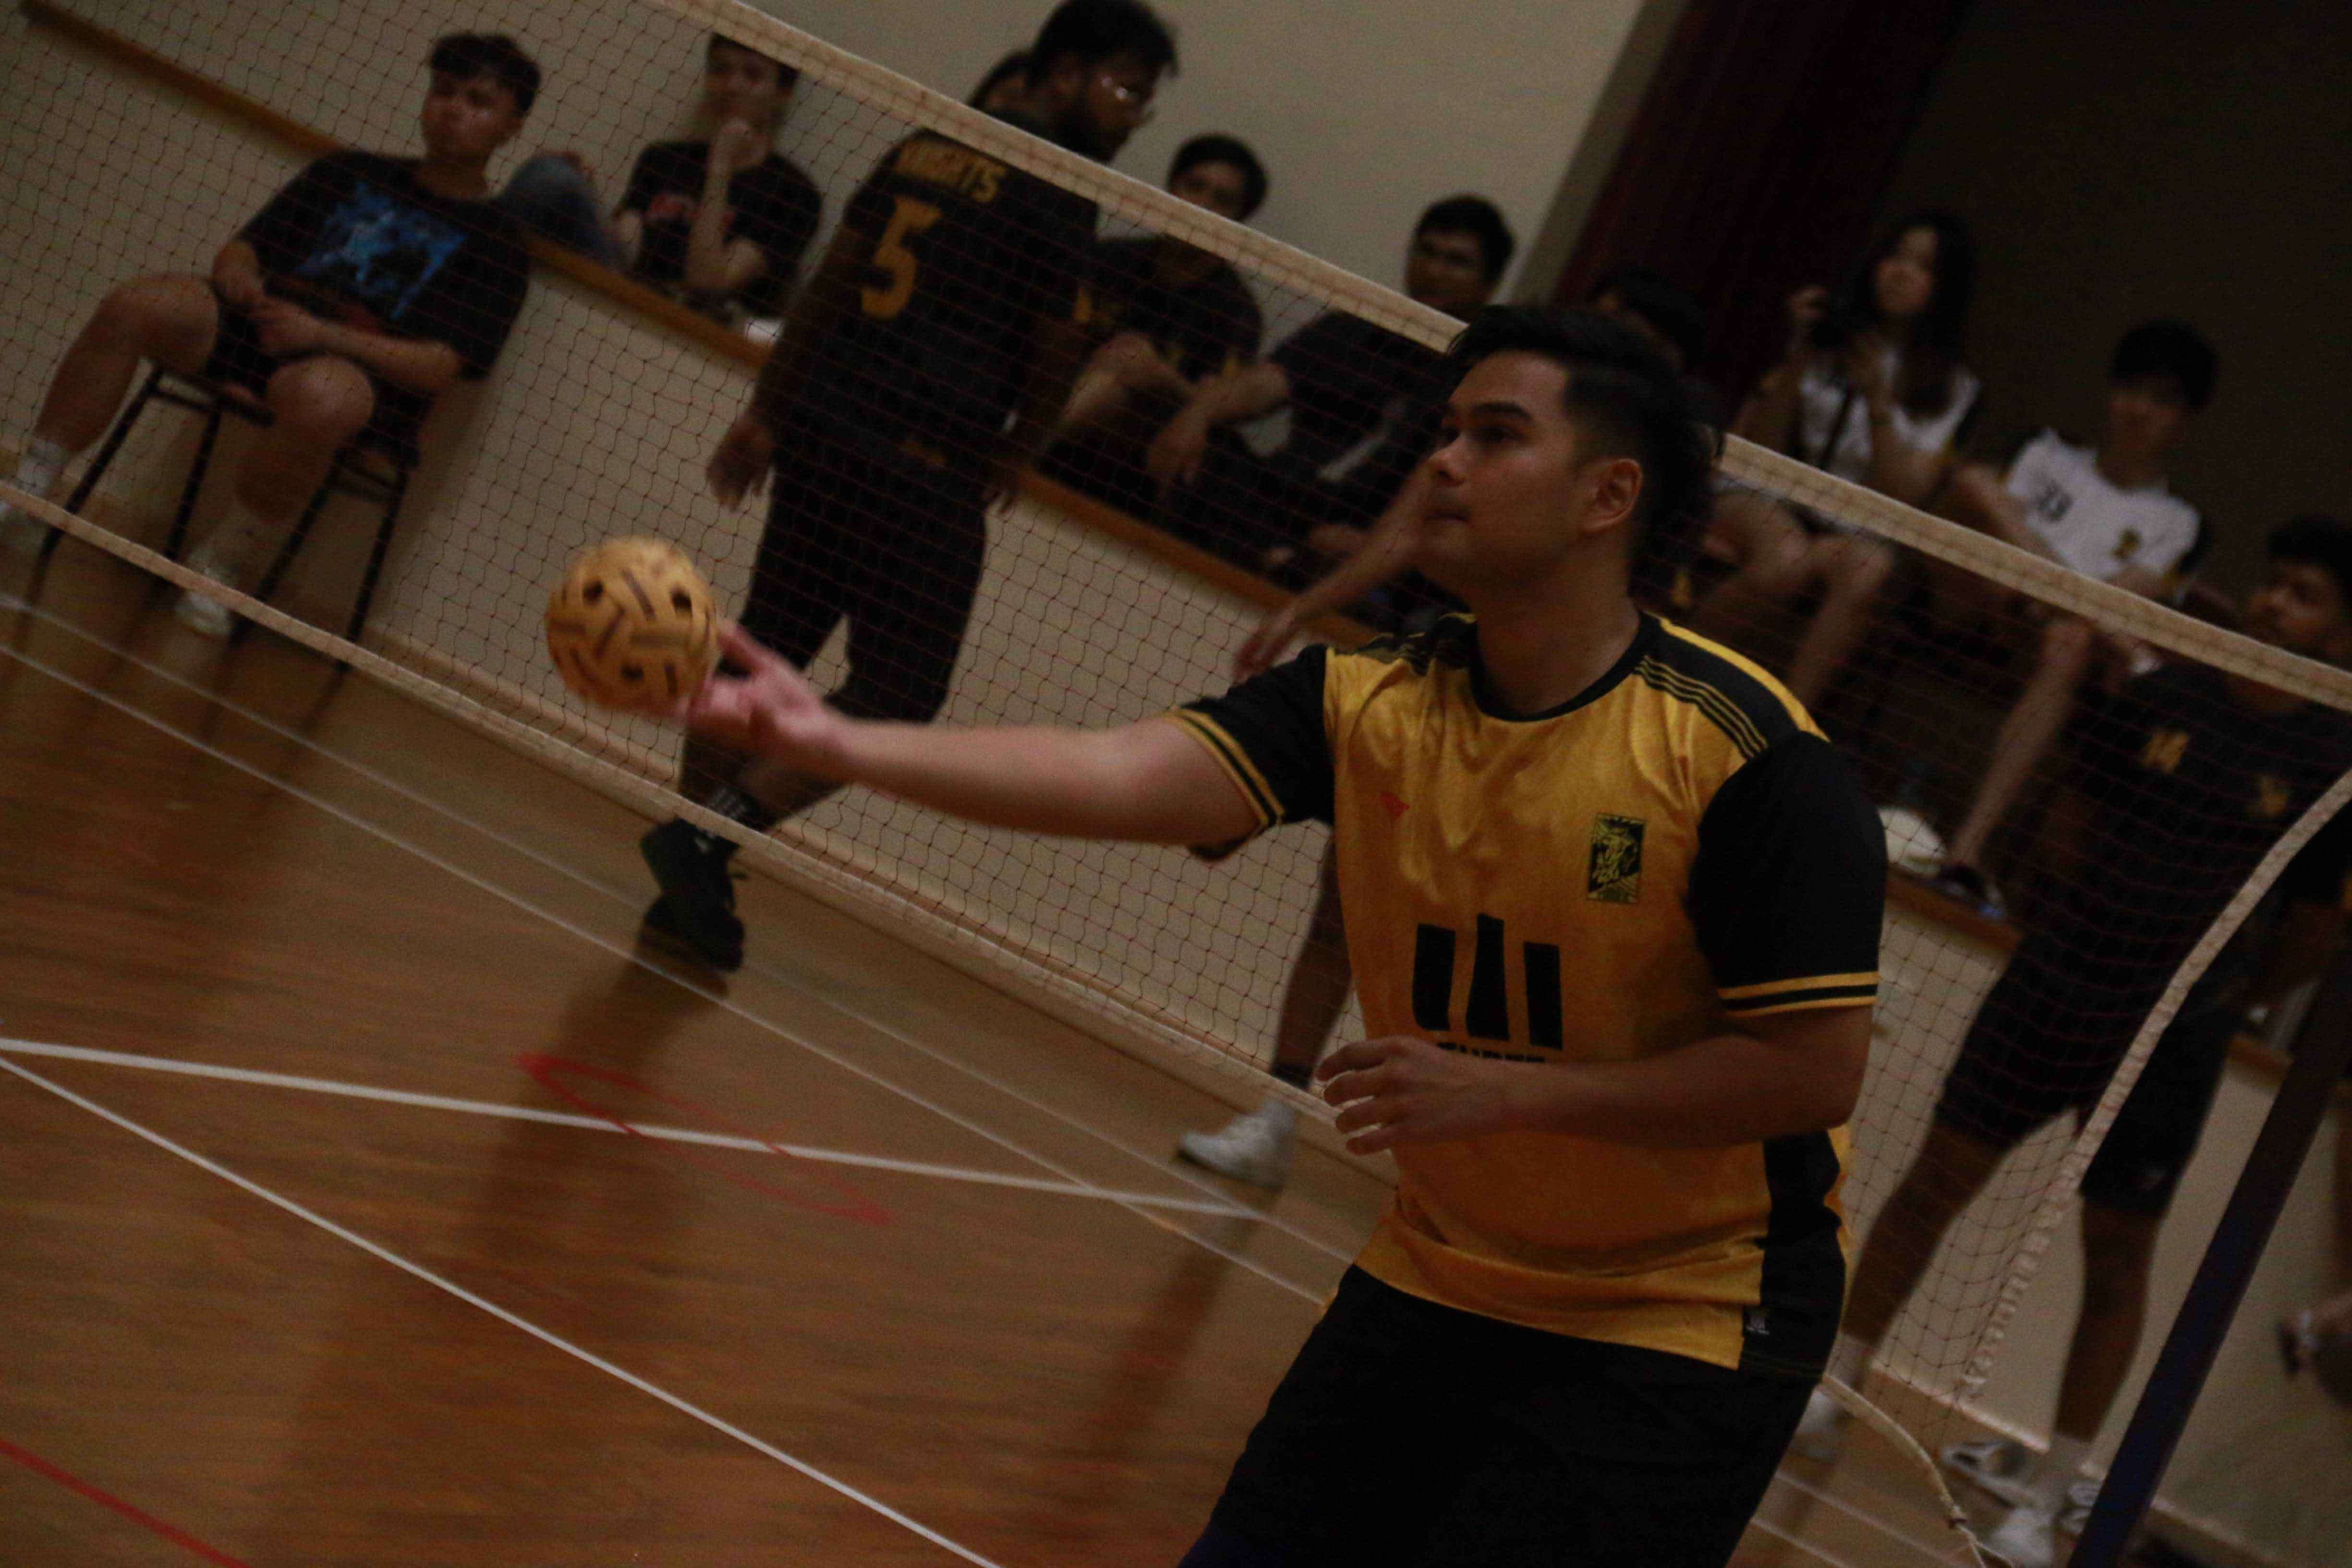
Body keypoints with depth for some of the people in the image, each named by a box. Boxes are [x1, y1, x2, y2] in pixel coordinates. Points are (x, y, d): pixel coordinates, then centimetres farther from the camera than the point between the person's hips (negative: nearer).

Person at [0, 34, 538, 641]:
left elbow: (440, 368, -6)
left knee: (321, 397, -41)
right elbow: (243, 248, 23)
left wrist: (322, 335, -19)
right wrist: (237, 273, -4)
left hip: (363, 372, -4)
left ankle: (228, 558, -19)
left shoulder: (496, 243, 7)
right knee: (136, 305, -24)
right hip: (257, 324, 5)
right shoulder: (350, 174, 23)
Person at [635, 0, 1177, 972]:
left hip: (820, 434, 8)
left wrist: (767, 413, 23)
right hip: (924, 470, -8)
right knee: (894, 694, -1)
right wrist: (1002, 469, 12)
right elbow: (1055, 362, -4)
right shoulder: (1056, 189, -7)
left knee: (765, 652, 13)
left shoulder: (932, 147, 16)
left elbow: (829, 283, 19)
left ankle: (690, 887, 17)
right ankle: (709, 834, -12)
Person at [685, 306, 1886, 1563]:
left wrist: (1500, 1093, -21)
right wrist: (838, 744, -31)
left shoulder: (1746, 754, -19)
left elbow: (1814, 1072, -19)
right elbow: (1121, 776, -17)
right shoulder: (1373, 703, -4)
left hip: (1683, 1331, -5)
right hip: (1435, 1275, 5)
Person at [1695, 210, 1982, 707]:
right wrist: (1797, 359, -7)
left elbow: (1901, 499, -3)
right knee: (1788, 557, -37)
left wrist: (1877, 400, -11)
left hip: (1846, 530, 1)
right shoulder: (1825, 341, 8)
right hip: (1761, 502, -1)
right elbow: (1758, 447, 2)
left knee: (1868, 567, -36)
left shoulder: (1952, 391, 9)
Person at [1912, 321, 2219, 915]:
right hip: (1970, 618, 1)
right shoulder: (2049, 456, 25)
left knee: (2071, 642, -40)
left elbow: (2126, 599, 1)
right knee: (1975, 482, -19)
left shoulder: (2177, 524, 18)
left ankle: (1967, 848, -50)